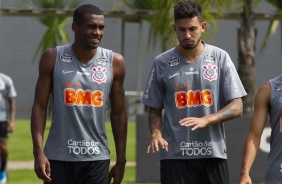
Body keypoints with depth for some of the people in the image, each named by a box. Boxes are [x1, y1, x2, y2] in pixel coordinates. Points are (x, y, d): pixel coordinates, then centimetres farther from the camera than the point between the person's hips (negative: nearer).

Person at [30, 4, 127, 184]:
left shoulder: (114, 62, 2)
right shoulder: (53, 58, -2)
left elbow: (119, 113, 8)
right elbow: (40, 107, -2)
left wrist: (121, 160, 6)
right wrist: (39, 152, -12)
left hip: (97, 158, 1)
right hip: (58, 157, -1)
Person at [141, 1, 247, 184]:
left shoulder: (220, 58, 3)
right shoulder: (162, 63, 4)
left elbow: (236, 107, -1)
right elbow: (154, 109, 10)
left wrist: (206, 120, -18)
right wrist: (156, 133, -11)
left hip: (213, 154, 1)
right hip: (175, 155, 0)